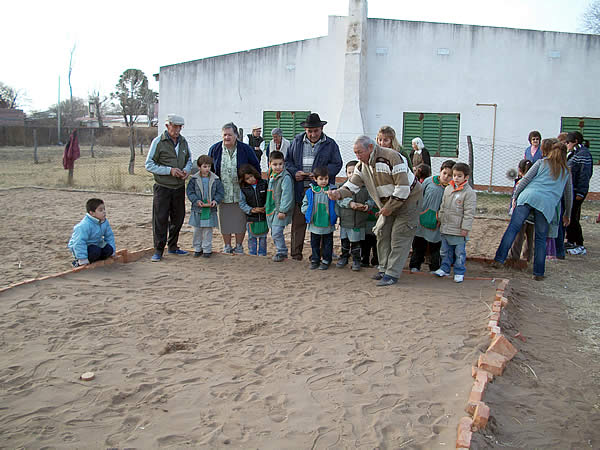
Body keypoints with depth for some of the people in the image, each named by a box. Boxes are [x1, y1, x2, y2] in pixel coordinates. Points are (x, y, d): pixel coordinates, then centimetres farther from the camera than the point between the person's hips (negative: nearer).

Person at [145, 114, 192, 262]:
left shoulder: (183, 142, 9)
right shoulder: (158, 142, -7)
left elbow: (189, 160, 21)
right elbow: (149, 165, -8)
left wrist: (186, 170, -3)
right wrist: (170, 170, -18)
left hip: (179, 187, 5)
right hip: (162, 187, -5)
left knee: (178, 218, 12)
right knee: (160, 219, -4)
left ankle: (173, 247, 27)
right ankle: (158, 250, 7)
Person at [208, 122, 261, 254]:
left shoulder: (246, 149, -4)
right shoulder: (214, 149, 1)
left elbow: (256, 167, 5)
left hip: (241, 193, -1)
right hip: (223, 193, 2)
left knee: (240, 220, 5)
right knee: (225, 220, 7)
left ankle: (239, 246, 19)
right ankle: (227, 246, 21)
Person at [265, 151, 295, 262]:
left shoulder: (285, 177, -17)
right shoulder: (271, 176, 11)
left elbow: (286, 195, -20)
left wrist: (283, 210, -22)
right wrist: (267, 205, 24)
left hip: (281, 210, -9)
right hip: (272, 209, 9)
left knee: (277, 232, -11)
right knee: (274, 233, 14)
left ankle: (281, 252, 4)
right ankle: (280, 250, 28)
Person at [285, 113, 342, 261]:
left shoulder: (330, 144, 5)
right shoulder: (297, 142, 12)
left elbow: (337, 164, 1)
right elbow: (288, 160, 16)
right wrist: (294, 172, -5)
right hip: (299, 189, 2)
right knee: (298, 222, 3)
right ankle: (296, 252, 12)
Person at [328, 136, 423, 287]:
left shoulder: (391, 157, -28)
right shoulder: (362, 165, -2)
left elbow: (403, 188, -29)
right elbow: (352, 185, -6)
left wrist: (388, 208, -22)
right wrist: (339, 193, -28)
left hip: (408, 199, -8)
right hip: (388, 203, 8)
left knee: (399, 237, -8)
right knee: (382, 233, 6)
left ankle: (392, 274, -5)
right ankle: (384, 269, 18)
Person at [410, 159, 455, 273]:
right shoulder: (429, 181, -2)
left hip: (437, 224, -1)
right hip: (422, 220, 2)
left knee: (435, 247, 9)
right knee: (419, 244, 12)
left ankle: (434, 268, 24)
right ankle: (415, 265, 25)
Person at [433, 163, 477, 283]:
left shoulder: (469, 192, -10)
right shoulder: (448, 189, 8)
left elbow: (469, 212, -12)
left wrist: (465, 228, -14)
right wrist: (440, 219, 17)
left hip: (459, 229, -5)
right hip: (445, 227, 6)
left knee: (459, 252, 4)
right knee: (445, 250, 15)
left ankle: (459, 272, 15)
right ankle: (445, 268, 28)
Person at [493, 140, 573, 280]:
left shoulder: (542, 162, 17)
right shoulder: (566, 171, 23)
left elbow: (526, 179, 6)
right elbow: (568, 195, 29)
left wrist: (515, 196, 10)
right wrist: (567, 215, 39)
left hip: (529, 196, -1)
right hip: (547, 205, 1)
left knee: (513, 228, -4)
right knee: (541, 238, 7)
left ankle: (499, 259, -13)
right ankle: (538, 273, 7)